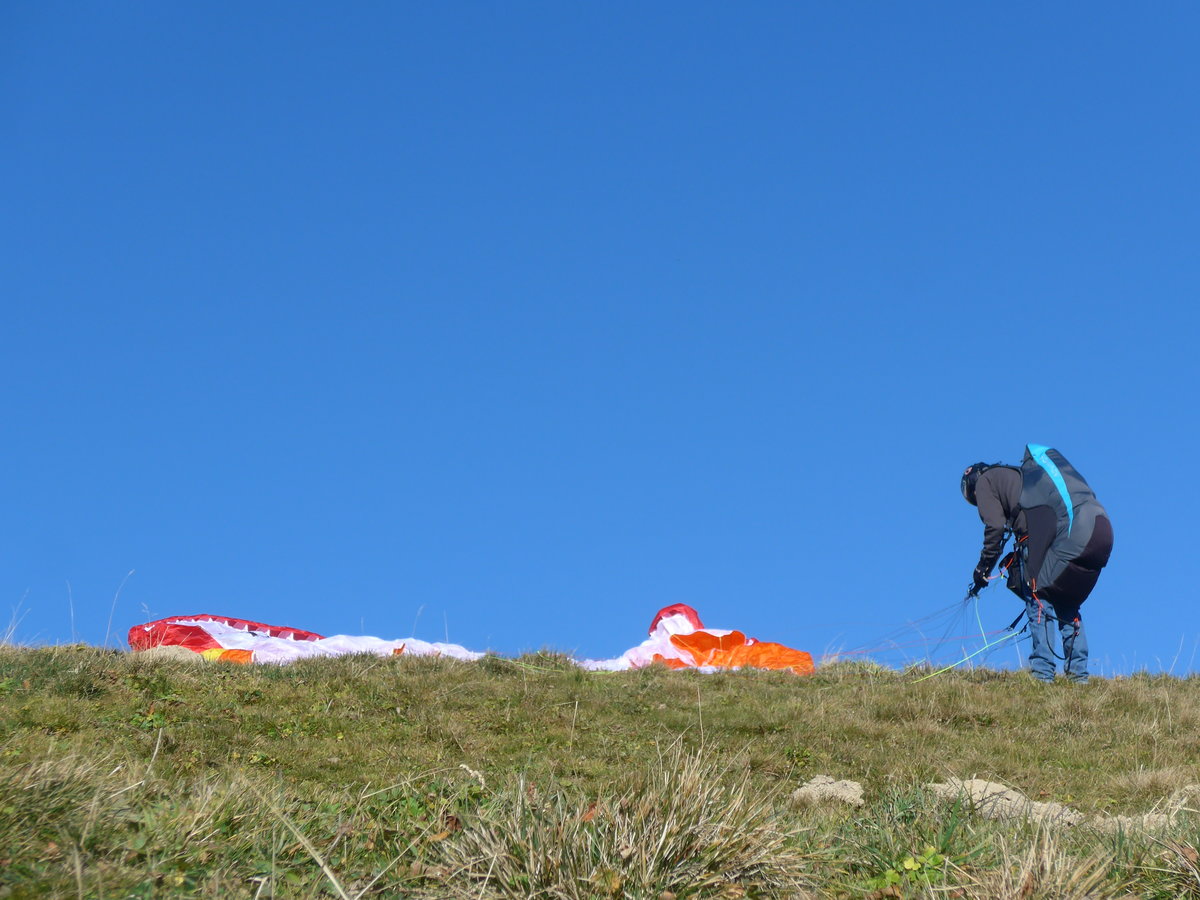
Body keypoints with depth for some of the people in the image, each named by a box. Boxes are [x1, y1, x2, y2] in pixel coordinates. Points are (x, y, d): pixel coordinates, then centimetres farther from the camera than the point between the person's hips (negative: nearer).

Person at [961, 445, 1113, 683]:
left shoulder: (985, 479, 17)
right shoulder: (1018, 475, 39)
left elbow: (995, 527, 3)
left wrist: (982, 570, 11)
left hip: (1066, 532, -7)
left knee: (1039, 596, 1)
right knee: (1067, 604, 17)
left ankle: (1042, 672, -7)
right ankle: (1078, 674, 13)